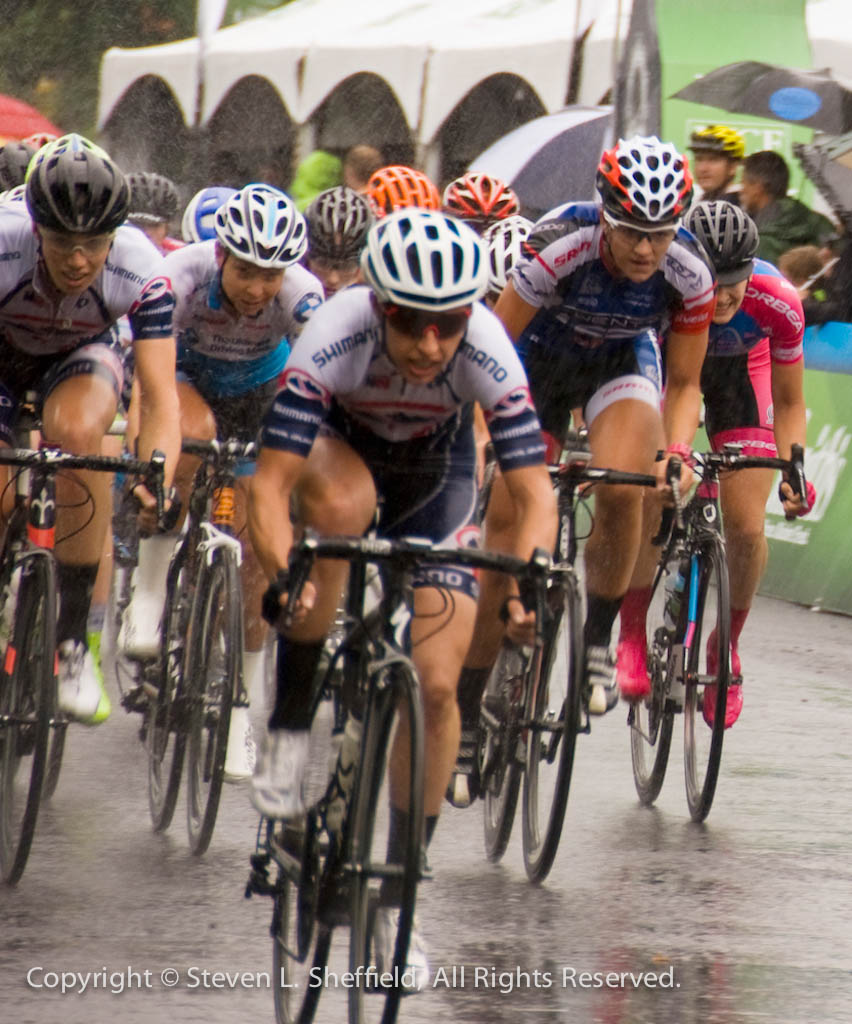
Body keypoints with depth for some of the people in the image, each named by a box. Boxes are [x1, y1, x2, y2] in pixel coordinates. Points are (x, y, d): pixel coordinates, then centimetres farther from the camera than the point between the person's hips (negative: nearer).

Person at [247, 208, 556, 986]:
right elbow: (269, 482, -38)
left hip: (435, 474, 1)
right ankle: (290, 727, -25)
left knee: (437, 685, -10)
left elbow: (534, 491, -33)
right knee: (342, 504, -39)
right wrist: (283, 569, -55)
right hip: (339, 446, -1)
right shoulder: (337, 337, -36)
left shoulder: (487, 352, -33)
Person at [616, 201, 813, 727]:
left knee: (747, 527, -10)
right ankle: (633, 633, 2)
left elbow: (787, 401, -17)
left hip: (740, 369, 1)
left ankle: (728, 644, 15)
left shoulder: (777, 303, -34)